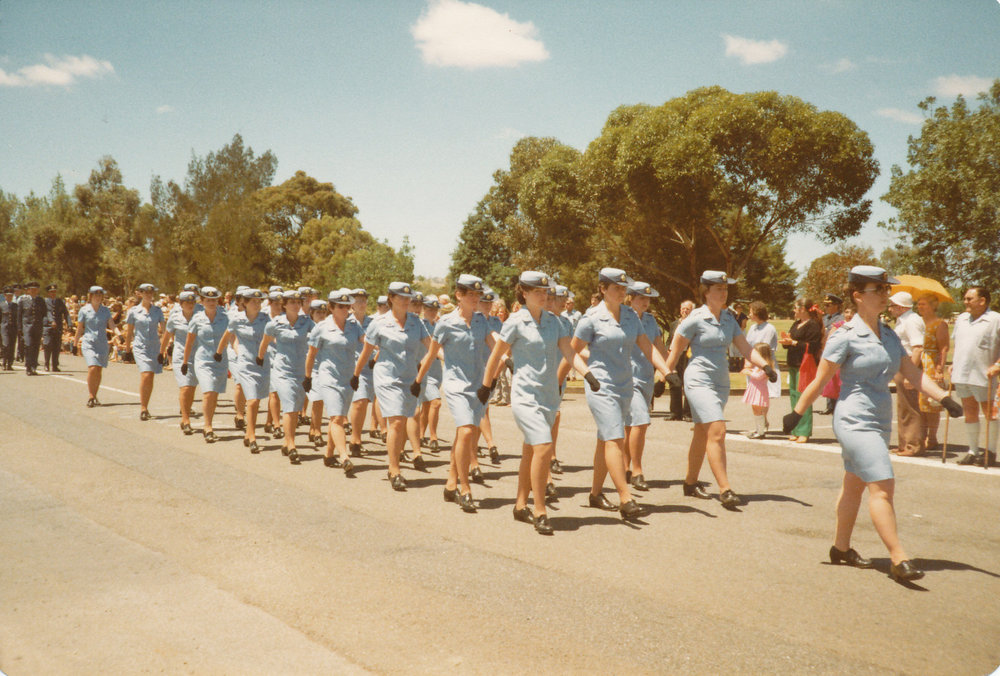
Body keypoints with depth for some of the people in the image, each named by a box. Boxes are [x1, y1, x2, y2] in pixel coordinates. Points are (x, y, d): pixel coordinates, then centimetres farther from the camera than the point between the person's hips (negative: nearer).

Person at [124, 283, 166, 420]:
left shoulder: (157, 311, 8)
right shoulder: (133, 311, 3)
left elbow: (164, 329, 7)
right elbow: (129, 332, 9)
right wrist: (128, 349, 10)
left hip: (155, 347, 3)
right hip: (140, 347, -3)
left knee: (150, 379, 5)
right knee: (145, 375, -18)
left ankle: (145, 407, 19)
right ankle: (143, 408, -12)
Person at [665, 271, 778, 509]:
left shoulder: (729, 319, 11)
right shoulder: (696, 318, -7)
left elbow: (745, 348, 5)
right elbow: (675, 349, -1)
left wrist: (765, 365, -10)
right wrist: (669, 374, 2)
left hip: (721, 382, 7)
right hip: (699, 381, -7)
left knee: (702, 435, 13)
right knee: (717, 432, -16)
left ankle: (690, 483, 26)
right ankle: (725, 490, -17)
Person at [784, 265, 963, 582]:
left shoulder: (889, 335, 10)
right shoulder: (846, 336, -11)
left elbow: (912, 372, 6)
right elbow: (820, 381, -7)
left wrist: (943, 397, -6)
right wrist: (796, 413, -4)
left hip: (879, 422, 8)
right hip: (855, 421, -8)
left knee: (855, 484, 16)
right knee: (883, 486, -12)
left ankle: (841, 547, 27)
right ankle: (899, 559, -10)